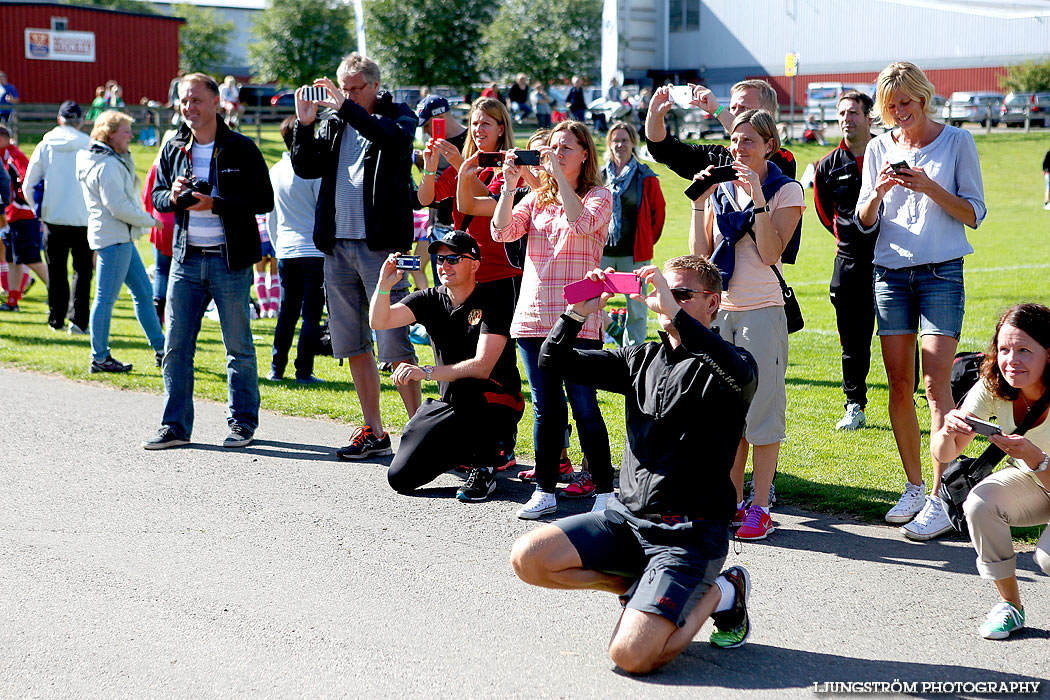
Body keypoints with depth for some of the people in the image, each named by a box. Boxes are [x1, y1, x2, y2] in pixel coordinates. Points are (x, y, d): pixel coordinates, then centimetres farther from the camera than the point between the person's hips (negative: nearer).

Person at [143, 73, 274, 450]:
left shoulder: (241, 149, -4)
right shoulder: (173, 149, 10)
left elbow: (263, 200, -10)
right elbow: (157, 196, 17)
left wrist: (216, 204, -20)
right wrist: (172, 197, -6)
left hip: (230, 260, -4)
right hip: (186, 259, 4)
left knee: (239, 347, 4)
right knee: (175, 347, 3)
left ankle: (242, 422, 16)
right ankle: (175, 426, 11)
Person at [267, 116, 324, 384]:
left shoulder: (274, 172, 8)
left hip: (285, 252, 6)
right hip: (314, 250, -6)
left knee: (287, 313, 12)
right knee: (311, 314, -1)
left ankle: (276, 369, 13)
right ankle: (304, 370, -2)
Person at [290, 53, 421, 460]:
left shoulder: (397, 116, 2)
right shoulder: (333, 122, 15)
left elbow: (395, 139, -21)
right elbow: (305, 168, 8)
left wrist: (346, 107, -23)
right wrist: (304, 124, -6)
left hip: (380, 244, -6)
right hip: (338, 245, 6)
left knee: (394, 342, -8)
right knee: (353, 344, 9)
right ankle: (374, 433, 17)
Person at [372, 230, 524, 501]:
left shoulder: (493, 305, -14)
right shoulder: (429, 300, 2)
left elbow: (482, 367, -26)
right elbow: (379, 321, -10)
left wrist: (427, 372, -34)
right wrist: (384, 285, -28)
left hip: (498, 406, -5)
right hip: (450, 406, 5)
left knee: (469, 386, -41)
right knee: (401, 478, -7)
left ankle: (485, 469, -15)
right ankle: (467, 450, 20)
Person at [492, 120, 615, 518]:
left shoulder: (599, 197, 2)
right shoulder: (536, 199, 15)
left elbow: (581, 222, -20)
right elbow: (502, 231, 2)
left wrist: (559, 173, -17)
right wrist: (510, 185, -6)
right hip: (533, 317, 5)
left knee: (584, 408, -4)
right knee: (545, 409, 9)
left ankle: (604, 490, 5)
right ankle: (545, 491, 16)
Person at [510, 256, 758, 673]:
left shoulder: (722, 366, -5)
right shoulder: (643, 360, 13)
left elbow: (743, 375, -32)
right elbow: (554, 361, 12)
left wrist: (674, 312, -32)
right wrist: (578, 312, -8)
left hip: (689, 533, -6)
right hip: (627, 517, 6)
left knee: (631, 656, -22)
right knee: (528, 558, -13)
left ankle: (720, 592, 7)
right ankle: (641, 586, 7)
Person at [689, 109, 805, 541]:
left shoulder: (786, 190, -1)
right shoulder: (721, 189, 11)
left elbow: (770, 254, -12)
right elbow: (700, 253, 5)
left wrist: (758, 198, -16)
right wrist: (700, 201, -2)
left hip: (762, 310, -5)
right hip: (719, 309, 5)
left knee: (761, 407, -4)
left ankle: (760, 508, 1)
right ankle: (732, 502, 16)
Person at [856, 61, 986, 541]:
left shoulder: (956, 141, 1)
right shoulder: (878, 149, 10)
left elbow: (974, 213, -1)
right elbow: (864, 222, 11)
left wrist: (929, 187, -17)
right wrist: (879, 192, -10)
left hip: (941, 272, -4)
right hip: (891, 272, 4)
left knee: (935, 381, -12)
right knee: (899, 384, 3)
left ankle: (940, 501, -11)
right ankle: (914, 487, 15)